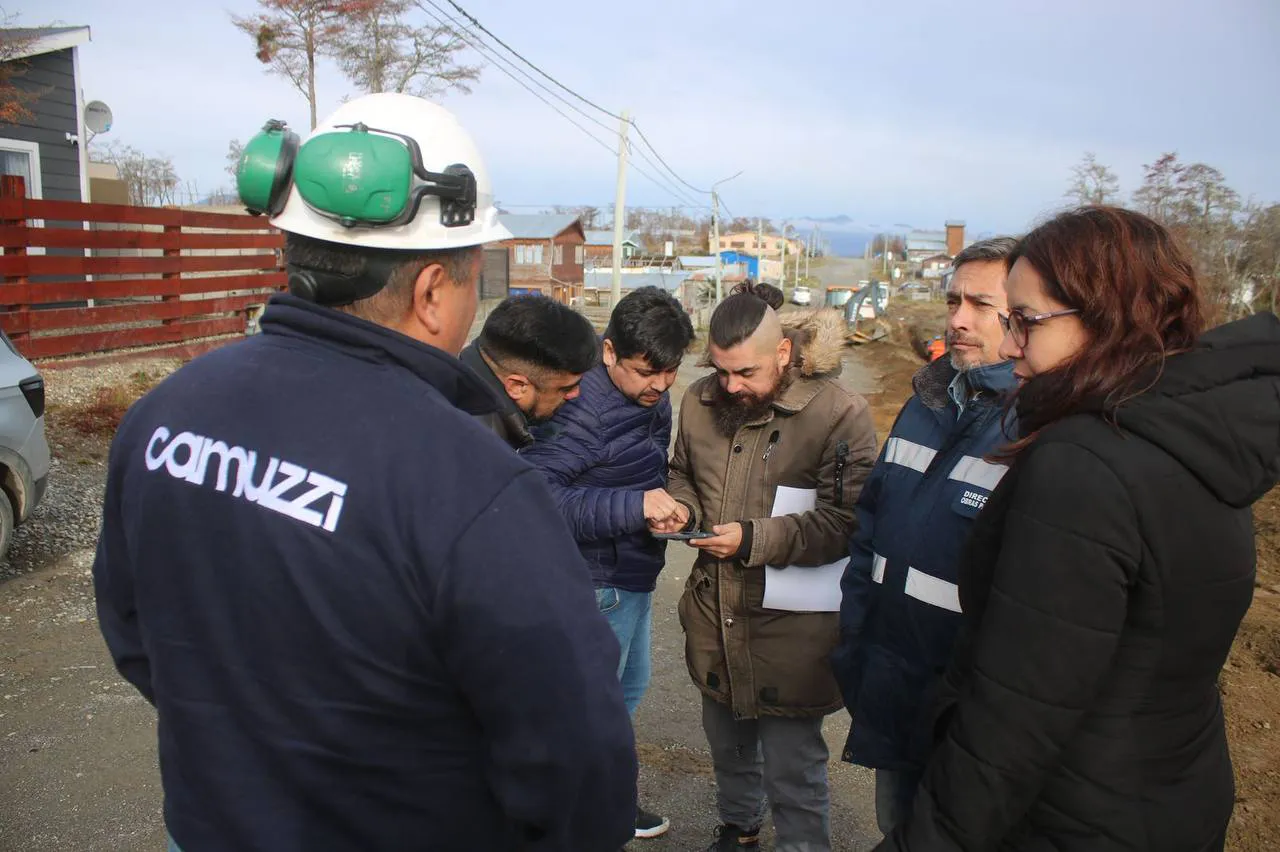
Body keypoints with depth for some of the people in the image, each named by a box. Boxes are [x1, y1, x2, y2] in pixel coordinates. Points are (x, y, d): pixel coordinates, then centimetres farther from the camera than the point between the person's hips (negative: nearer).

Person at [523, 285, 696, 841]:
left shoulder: (654, 402, 3)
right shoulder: (584, 408, -25)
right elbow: (539, 492, -34)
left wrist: (666, 506, 1)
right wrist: (634, 506, -37)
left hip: (636, 576, 9)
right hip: (596, 584, -9)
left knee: (630, 688, 25)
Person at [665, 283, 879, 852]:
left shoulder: (839, 414, -17)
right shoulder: (700, 402, 1)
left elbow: (845, 521, -19)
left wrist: (754, 539, -25)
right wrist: (681, 508, -5)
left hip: (790, 629, -6)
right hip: (715, 616, 6)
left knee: (791, 771, 7)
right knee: (727, 744, 27)